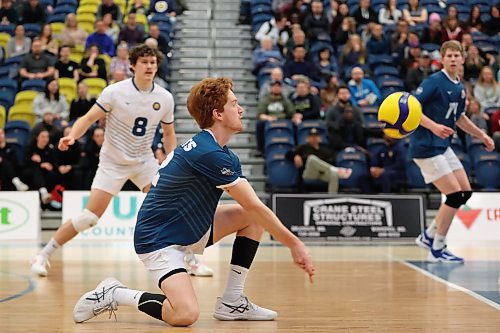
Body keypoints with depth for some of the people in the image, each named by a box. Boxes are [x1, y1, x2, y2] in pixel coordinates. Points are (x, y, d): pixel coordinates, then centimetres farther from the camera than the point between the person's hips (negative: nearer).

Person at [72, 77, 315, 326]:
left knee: (252, 218, 1)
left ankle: (232, 301, 5)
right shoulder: (209, 154, -23)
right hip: (159, 240, -10)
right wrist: (294, 243, -12)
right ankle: (115, 294, -3)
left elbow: (253, 209, 11)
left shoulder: (224, 155, 8)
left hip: (190, 229, 10)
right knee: (186, 314, -27)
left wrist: (290, 241, 1)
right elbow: (255, 206, -19)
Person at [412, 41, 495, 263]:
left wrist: (481, 135, 23)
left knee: (465, 192, 8)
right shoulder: (434, 81, -14)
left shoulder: (460, 88, 12)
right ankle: (437, 249, 1)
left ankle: (428, 236, 20)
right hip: (426, 147, -9)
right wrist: (434, 126, -34)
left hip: (443, 146, 9)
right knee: (455, 195, -12)